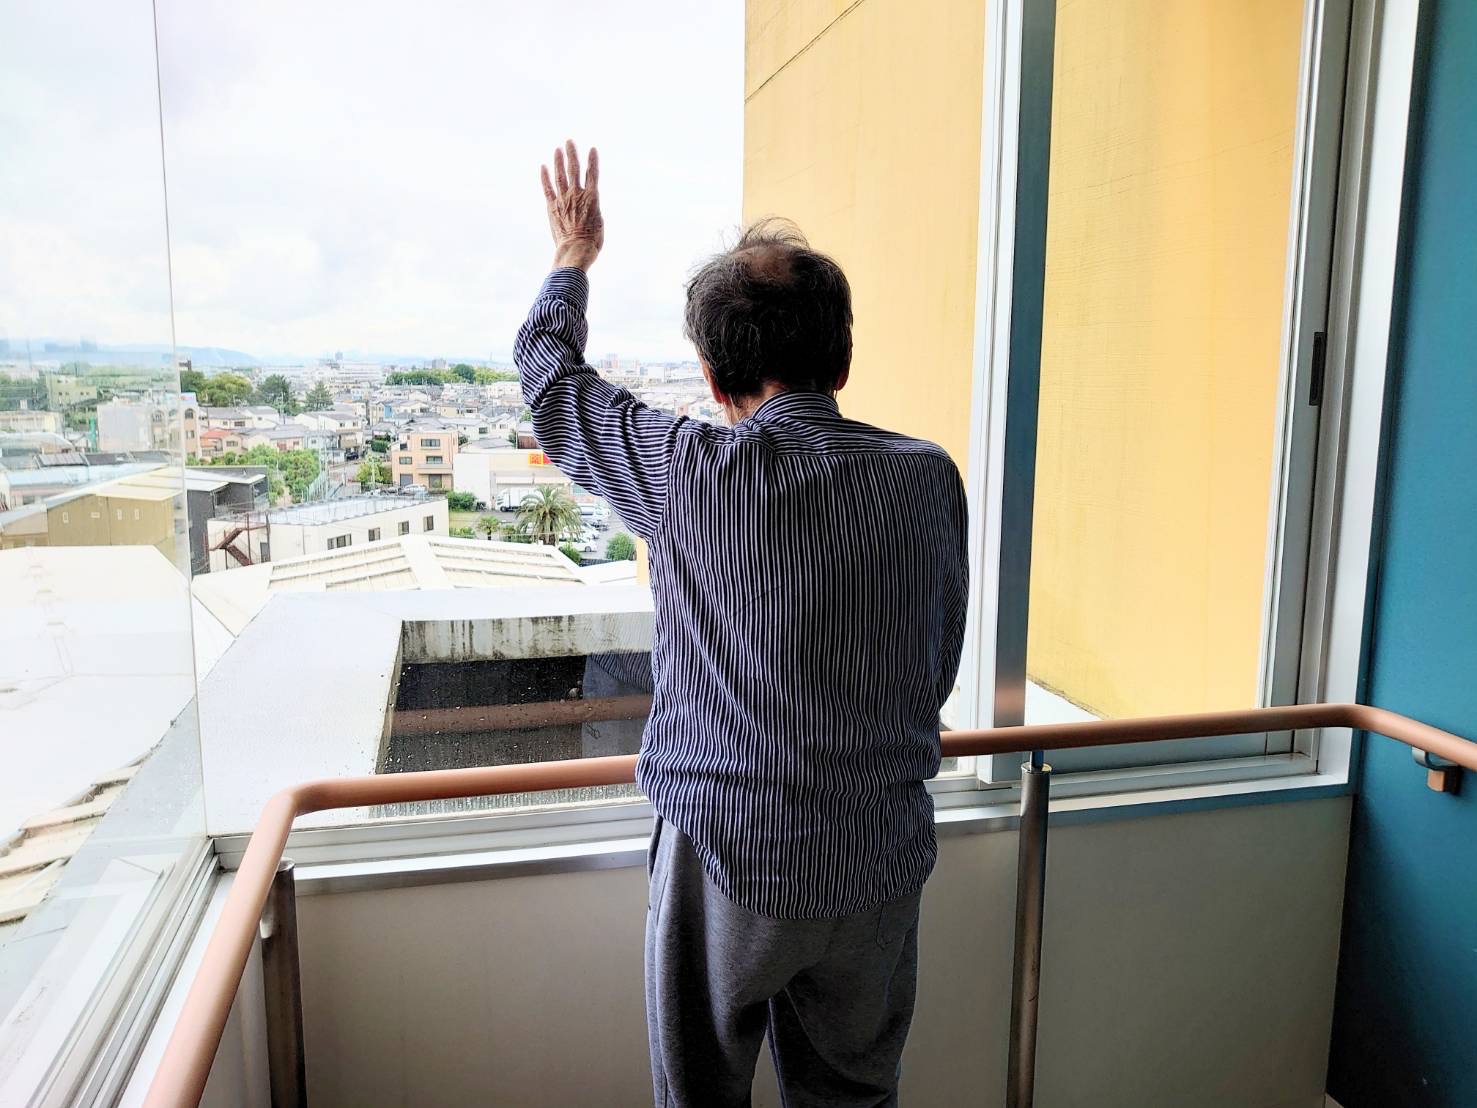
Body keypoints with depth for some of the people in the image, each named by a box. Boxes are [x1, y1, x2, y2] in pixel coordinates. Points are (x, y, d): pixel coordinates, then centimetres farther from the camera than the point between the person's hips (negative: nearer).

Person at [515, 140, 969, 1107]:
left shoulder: (691, 473, -16)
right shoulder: (930, 478, -8)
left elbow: (550, 371, 2)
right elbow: (940, 668, 4)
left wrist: (573, 257, 20)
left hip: (727, 856, -2)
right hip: (882, 861, 3)